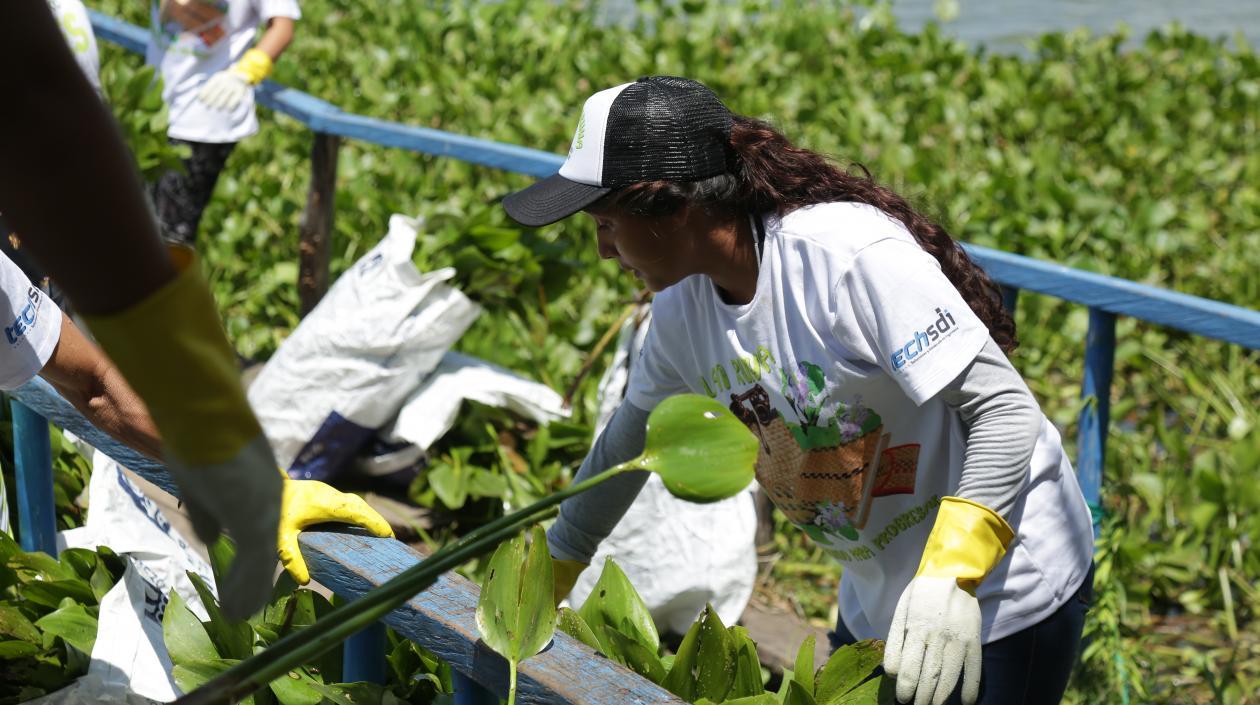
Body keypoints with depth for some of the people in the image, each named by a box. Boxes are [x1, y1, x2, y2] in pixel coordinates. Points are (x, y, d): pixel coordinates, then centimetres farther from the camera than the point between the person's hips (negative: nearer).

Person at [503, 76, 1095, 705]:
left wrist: (951, 581, -38)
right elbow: (629, 439, 14)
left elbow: (1005, 411, -28)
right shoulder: (683, 306, -4)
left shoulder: (855, 256, -28)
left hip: (1003, 591, -7)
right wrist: (552, 573, 20)